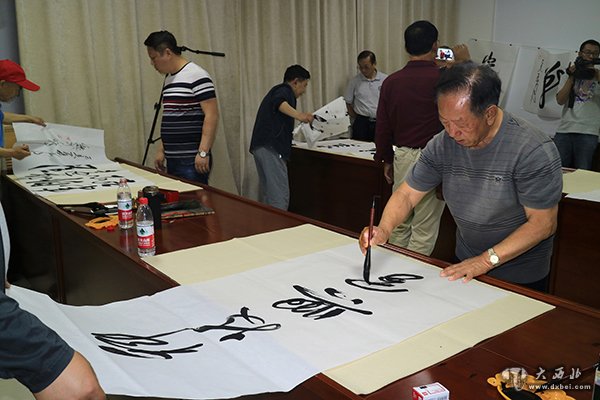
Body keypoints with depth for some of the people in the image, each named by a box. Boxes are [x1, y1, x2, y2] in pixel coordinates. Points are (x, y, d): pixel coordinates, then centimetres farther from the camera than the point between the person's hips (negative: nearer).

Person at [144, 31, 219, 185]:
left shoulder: (196, 76, -11)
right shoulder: (169, 78, 16)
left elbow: (211, 115, -16)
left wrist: (203, 152, -21)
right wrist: (161, 150, 20)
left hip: (192, 161, -8)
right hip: (172, 159, 8)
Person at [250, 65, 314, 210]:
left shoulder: (277, 90, 29)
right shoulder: (285, 90, -1)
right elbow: (279, 102, -26)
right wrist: (298, 114, -42)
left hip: (260, 146, 10)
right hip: (271, 147, -10)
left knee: (268, 194, 12)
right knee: (280, 196, -11)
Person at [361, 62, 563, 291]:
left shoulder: (534, 151, -22)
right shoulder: (442, 145, -9)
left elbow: (543, 223, -20)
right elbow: (407, 194, -4)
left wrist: (487, 260, -26)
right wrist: (384, 230, -23)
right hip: (465, 265, 3)